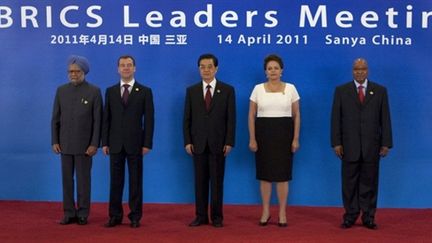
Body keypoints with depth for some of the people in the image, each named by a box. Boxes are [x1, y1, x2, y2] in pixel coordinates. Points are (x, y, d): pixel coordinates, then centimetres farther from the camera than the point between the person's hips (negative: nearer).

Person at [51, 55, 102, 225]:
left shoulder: (94, 91, -4)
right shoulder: (61, 90, 6)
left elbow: (98, 120, -6)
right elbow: (55, 118, 7)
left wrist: (94, 144, -11)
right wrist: (54, 141, 0)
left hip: (84, 144, -3)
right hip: (65, 144, 3)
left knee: (83, 180, 3)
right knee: (67, 179, 6)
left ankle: (83, 213, 11)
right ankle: (69, 213, 14)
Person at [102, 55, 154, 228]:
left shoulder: (145, 91, 1)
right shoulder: (110, 91, 9)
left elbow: (149, 119, -3)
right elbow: (106, 118, 7)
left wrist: (147, 143, -9)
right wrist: (105, 142, 1)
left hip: (135, 143, -2)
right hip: (115, 143, 2)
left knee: (136, 181, 4)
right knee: (115, 181, 6)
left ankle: (135, 216, 12)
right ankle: (115, 215, 15)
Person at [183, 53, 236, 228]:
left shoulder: (227, 90, 1)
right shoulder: (191, 91, 6)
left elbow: (231, 119, -2)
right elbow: (187, 119, 5)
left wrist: (229, 142, -9)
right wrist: (187, 141, -3)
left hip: (218, 143, -2)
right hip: (198, 143, 2)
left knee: (217, 181, 3)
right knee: (200, 181, 6)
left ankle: (217, 217, 12)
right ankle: (201, 216, 13)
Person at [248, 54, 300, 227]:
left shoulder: (290, 88, 2)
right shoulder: (258, 89, 2)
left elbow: (296, 115, 3)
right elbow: (251, 115, 2)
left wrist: (296, 139, -4)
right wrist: (252, 138, -5)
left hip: (284, 133, 0)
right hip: (263, 133, 1)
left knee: (282, 174, 2)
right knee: (265, 174, 5)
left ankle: (282, 213, 13)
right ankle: (265, 212, 18)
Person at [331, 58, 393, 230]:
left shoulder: (380, 91, 6)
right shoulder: (341, 91, 5)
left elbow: (385, 118, 4)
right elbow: (336, 118, 2)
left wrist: (386, 143, -1)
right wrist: (336, 142, -5)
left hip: (371, 146, 0)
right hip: (349, 145, 0)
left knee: (369, 182, 6)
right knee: (349, 182, 5)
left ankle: (368, 216, 14)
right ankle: (350, 216, 14)